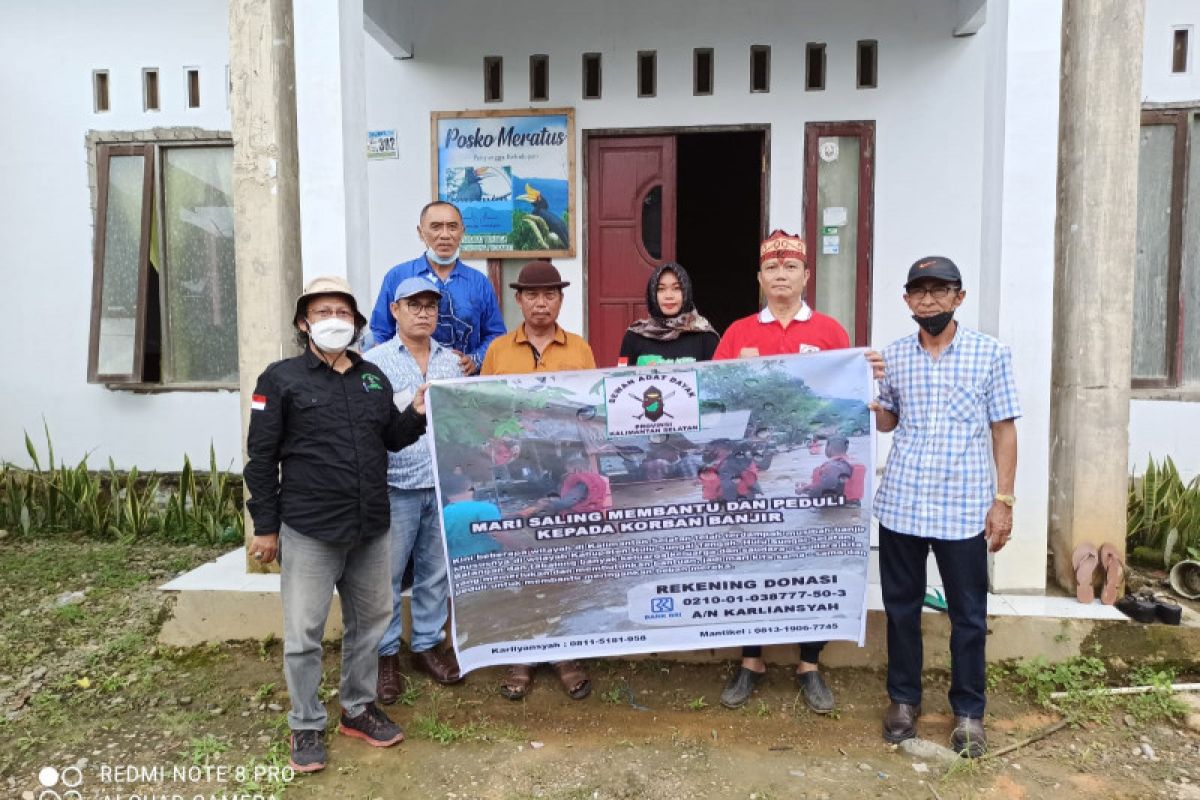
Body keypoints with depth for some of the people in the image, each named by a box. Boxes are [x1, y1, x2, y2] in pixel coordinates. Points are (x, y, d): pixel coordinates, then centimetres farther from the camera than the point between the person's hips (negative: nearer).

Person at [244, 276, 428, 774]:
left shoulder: (373, 377, 10)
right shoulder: (281, 379, -4)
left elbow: (391, 439, 18)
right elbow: (261, 457, -5)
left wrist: (416, 414, -2)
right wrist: (266, 526, -7)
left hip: (371, 529, 5)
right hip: (309, 530, -5)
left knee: (369, 621, 16)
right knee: (303, 632, 5)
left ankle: (358, 708, 34)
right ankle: (306, 726, 22)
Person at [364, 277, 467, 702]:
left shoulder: (451, 360, 11)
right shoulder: (374, 361, -1)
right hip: (396, 484, -4)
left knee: (436, 571, 12)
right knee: (387, 574, 4)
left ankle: (427, 645, 28)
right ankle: (385, 654, 20)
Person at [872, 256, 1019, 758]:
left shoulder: (991, 354, -1)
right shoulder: (893, 356, 6)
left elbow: (1004, 430, 1)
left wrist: (1004, 499, -4)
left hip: (964, 508, -2)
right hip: (901, 503, 2)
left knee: (968, 615, 8)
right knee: (902, 607, 12)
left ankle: (968, 711, 26)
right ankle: (904, 699, 28)